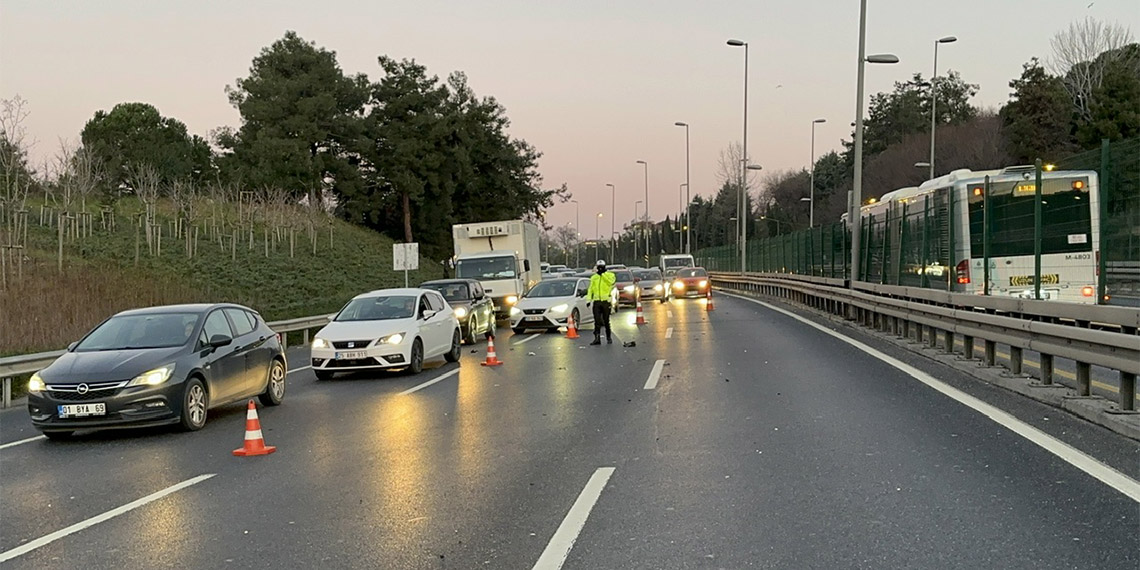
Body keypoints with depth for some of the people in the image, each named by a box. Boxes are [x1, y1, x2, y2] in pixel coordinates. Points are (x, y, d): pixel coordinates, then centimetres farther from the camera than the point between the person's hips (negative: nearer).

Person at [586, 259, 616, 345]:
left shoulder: (609, 275, 4)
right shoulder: (593, 277, 14)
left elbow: (611, 281, -18)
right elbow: (590, 289, 15)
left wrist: (603, 274, -14)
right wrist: (589, 299, 5)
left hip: (606, 300, -2)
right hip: (596, 301, 3)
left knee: (606, 321, 4)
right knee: (597, 321, -4)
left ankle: (609, 338, 16)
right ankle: (597, 338, -6)